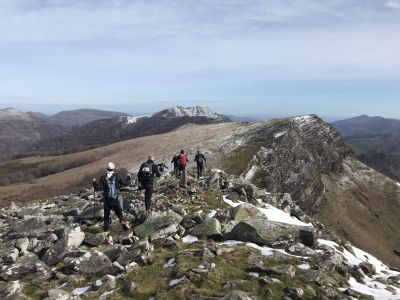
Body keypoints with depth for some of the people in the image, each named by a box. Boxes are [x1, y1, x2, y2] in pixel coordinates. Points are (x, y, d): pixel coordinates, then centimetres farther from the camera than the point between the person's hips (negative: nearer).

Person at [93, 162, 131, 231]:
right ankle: (123, 222, -1)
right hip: (116, 199, 0)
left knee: (106, 212, 20)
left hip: (107, 199, 1)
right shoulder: (117, 176, -12)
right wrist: (128, 177, 6)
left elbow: (98, 188, -11)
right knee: (119, 212, 13)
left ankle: (106, 225, 25)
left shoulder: (103, 178, -10)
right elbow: (125, 184, -10)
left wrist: (94, 182, 5)